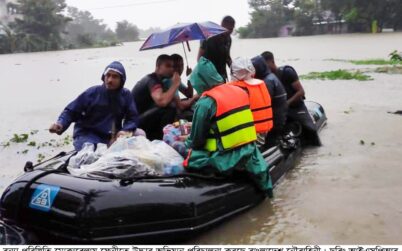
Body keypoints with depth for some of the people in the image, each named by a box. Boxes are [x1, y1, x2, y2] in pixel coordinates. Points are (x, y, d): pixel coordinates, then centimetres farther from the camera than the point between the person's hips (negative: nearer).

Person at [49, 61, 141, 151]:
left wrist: (126, 130, -19)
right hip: (87, 135, -3)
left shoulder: (125, 95, 1)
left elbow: (132, 117, 2)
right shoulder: (92, 93, -6)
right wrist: (60, 124, -23)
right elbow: (71, 111, -3)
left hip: (113, 137, 3)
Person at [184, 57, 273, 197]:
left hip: (226, 159, -6)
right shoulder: (239, 91, 7)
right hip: (248, 152, 7)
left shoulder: (206, 102, -14)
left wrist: (187, 142, 15)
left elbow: (196, 141, -7)